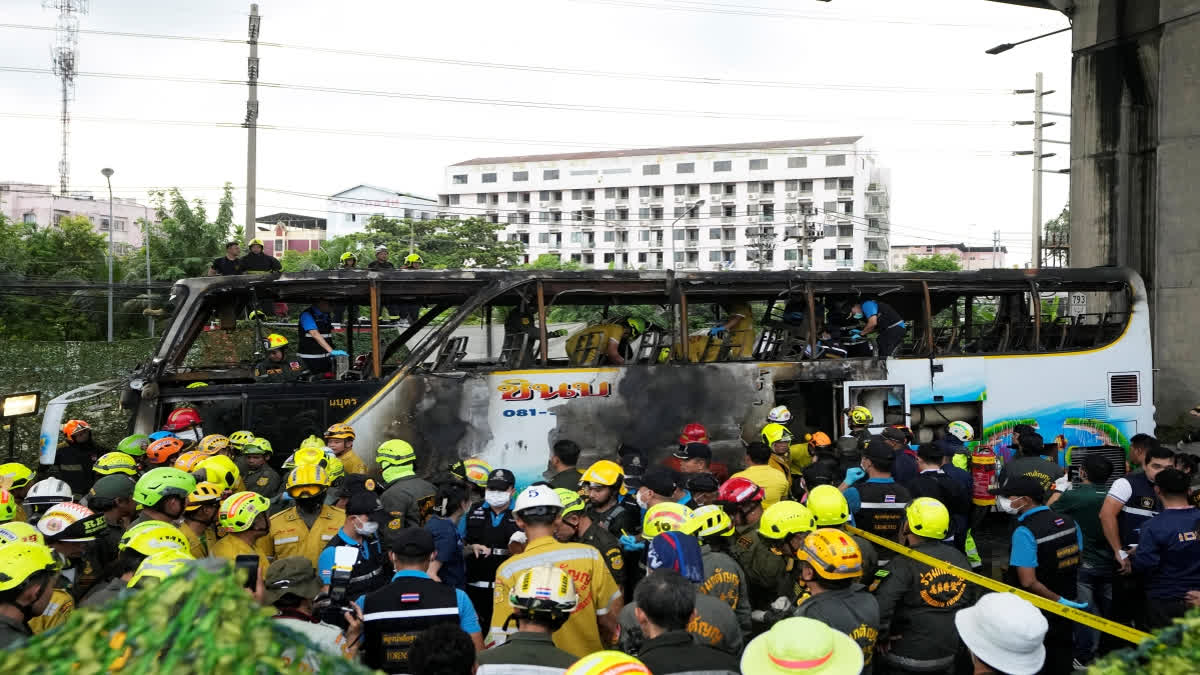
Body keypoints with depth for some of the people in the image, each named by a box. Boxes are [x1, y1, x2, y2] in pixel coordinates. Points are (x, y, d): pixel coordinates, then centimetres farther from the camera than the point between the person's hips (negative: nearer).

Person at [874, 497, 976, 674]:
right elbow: (970, 600, 11)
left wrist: (882, 636, -16)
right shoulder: (959, 558, 0)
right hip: (950, 654, 6)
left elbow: (881, 603, -31)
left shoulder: (905, 563, -21)